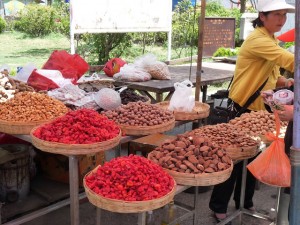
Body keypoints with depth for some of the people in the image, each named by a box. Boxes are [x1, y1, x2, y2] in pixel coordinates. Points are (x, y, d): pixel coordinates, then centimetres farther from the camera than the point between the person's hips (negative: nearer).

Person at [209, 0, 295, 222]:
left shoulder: (272, 41, 11)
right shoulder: (258, 40, -19)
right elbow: (289, 60, -30)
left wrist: (286, 82, -1)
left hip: (262, 108, 9)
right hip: (243, 108, -9)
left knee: (253, 157, 16)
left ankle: (245, 202, 33)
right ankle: (218, 206, 15)